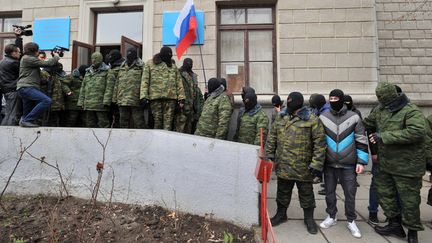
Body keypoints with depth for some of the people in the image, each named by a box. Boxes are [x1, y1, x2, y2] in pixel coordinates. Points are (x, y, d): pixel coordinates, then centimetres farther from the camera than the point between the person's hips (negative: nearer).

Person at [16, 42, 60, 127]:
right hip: (26, 87, -11)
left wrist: (54, 58, 19)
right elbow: (47, 64, -9)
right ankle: (27, 120, -22)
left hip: (29, 88, 11)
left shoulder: (29, 58, 26)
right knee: (46, 101, -28)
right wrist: (56, 57, 5)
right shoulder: (27, 58, -5)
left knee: (27, 114, 10)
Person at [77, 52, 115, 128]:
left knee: (103, 124, -2)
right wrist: (81, 102, 12)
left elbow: (109, 88, -10)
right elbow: (83, 88, 20)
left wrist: (106, 102, -18)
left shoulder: (107, 72, -1)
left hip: (101, 105, -6)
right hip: (88, 105, 7)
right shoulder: (88, 72, 20)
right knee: (90, 124, 13)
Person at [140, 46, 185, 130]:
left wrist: (181, 98, 1)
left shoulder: (173, 66, 17)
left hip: (170, 96, 2)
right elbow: (145, 81, 3)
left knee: (168, 121, -2)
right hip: (155, 96, -1)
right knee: (157, 120, 1)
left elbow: (179, 83, 11)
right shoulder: (150, 64, 10)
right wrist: (143, 96, -9)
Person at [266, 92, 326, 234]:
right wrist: (269, 156, 9)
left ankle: (309, 218, 34)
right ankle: (281, 214, 38)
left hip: (303, 168, -4)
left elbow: (319, 144, -12)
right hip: (283, 166, 4)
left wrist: (317, 164, -15)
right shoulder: (280, 118, 5)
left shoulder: (312, 120, -10)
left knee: (306, 194, 14)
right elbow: (272, 138, 11)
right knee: (283, 192, 18)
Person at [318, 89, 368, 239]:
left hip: (348, 164, -1)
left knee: (350, 193, 8)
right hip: (329, 164, 2)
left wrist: (361, 161, -4)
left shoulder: (354, 118, -2)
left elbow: (361, 141, 1)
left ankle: (351, 221, 27)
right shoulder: (323, 117, 0)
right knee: (329, 191, 13)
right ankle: (331, 217, 31)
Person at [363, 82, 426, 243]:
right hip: (385, 163, 7)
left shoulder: (411, 111, -17)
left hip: (407, 165, -7)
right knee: (384, 193, 16)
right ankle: (395, 224, 34)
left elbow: (416, 132, -32)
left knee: (409, 200, 8)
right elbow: (366, 124, 16)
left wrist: (384, 136, -31)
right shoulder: (380, 111, 4)